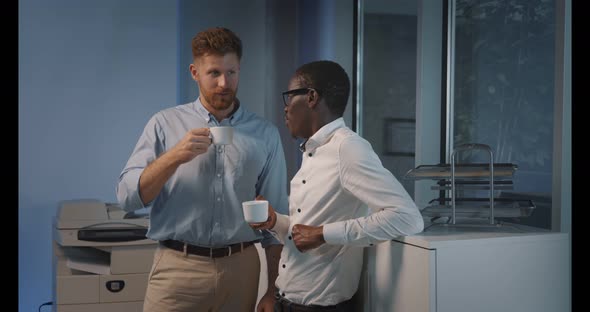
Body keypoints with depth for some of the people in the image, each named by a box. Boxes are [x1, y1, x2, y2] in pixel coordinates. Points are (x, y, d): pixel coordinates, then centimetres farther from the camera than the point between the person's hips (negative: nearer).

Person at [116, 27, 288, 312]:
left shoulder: (265, 134, 4)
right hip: (177, 268, -1)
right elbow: (127, 197, -5)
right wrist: (174, 157, -18)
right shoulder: (164, 124, 2)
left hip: (241, 269, 1)